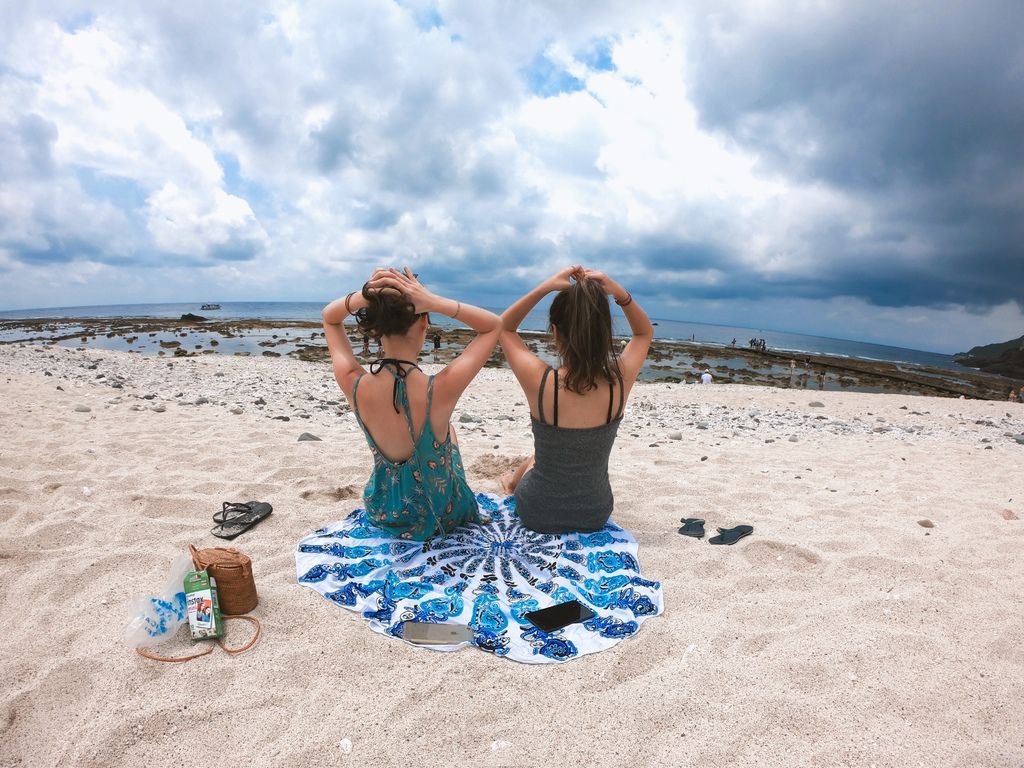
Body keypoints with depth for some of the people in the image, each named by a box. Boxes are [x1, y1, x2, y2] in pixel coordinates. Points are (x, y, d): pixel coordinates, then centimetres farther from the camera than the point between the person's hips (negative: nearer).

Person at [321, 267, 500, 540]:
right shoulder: (440, 390, -33)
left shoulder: (354, 386, -24)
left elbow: (329, 318, -3)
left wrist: (362, 297, -24)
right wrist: (435, 302, -31)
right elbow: (494, 325, -18)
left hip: (382, 514, 3)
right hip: (440, 515, -2)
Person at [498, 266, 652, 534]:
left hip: (537, 515, -2)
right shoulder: (620, 381, -21)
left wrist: (544, 287, -18)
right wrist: (619, 293, -14)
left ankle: (513, 482, 66)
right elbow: (645, 332, 2)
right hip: (595, 515, 2)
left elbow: (503, 327, -7)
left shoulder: (538, 380, -28)